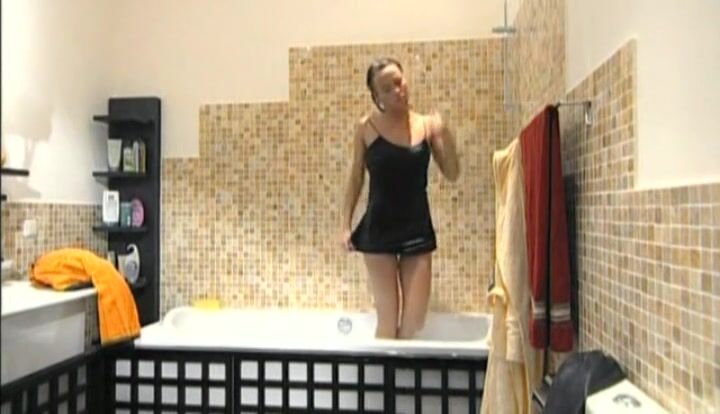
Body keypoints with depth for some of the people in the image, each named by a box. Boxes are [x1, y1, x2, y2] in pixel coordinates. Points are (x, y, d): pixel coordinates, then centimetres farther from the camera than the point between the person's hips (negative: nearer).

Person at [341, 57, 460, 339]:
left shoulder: (427, 125, 0)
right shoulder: (367, 127, -4)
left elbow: (452, 174, 2)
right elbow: (356, 179, 3)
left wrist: (446, 136, -14)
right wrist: (346, 225, -1)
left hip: (418, 228, 2)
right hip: (379, 230, -2)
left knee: (415, 320, 7)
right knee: (388, 320, 3)